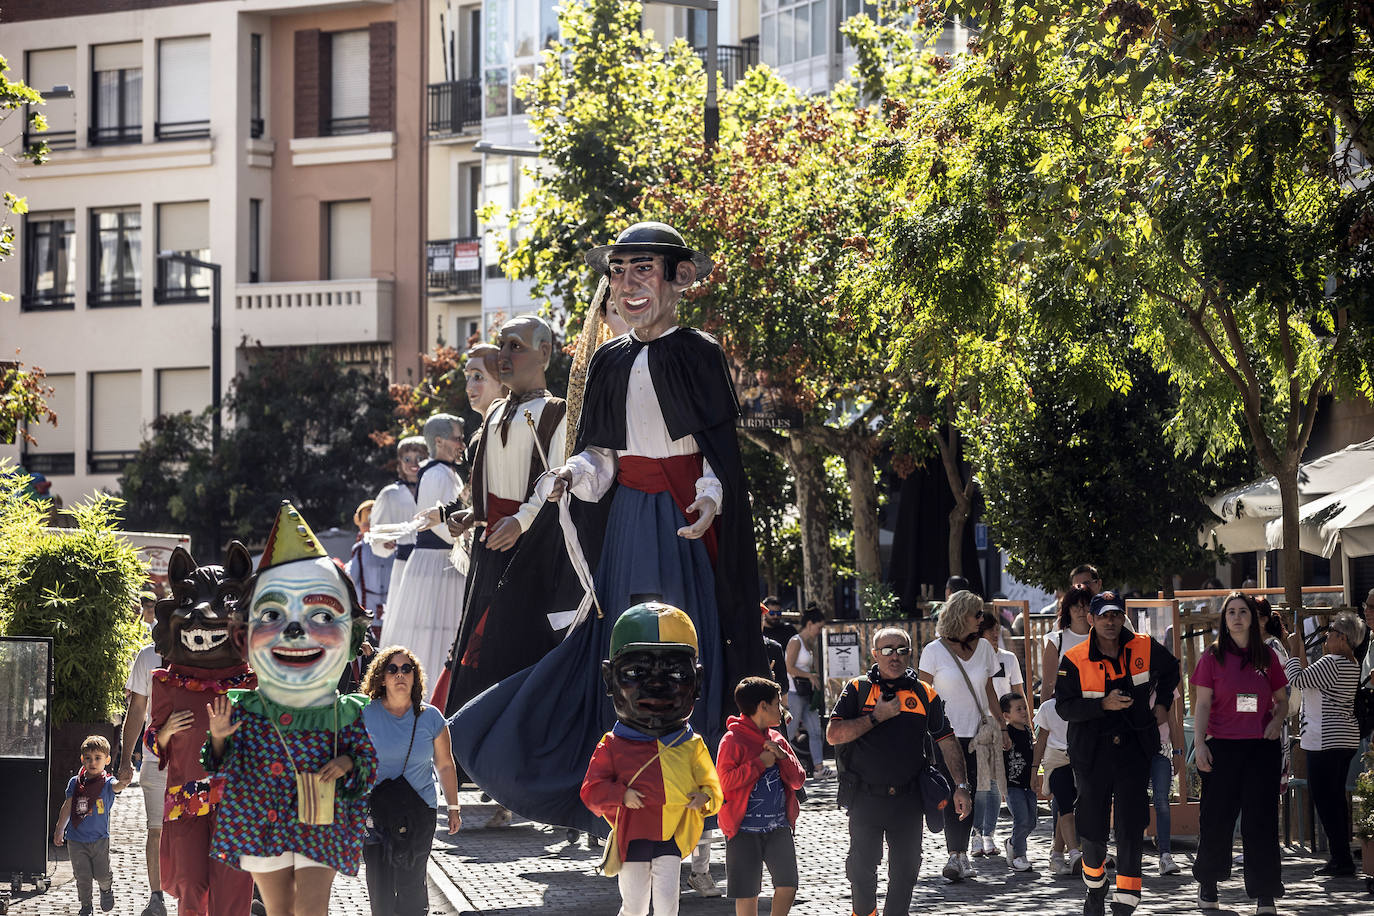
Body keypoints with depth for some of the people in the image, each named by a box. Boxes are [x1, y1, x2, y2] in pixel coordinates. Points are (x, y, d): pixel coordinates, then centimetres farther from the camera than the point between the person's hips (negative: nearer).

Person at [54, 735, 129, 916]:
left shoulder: (107, 783, -7)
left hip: (99, 839, -2)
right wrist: (59, 830, 16)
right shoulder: (75, 783, 2)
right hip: (76, 839, 2)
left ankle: (107, 888, 34)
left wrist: (124, 780, -56)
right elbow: (67, 808, 11)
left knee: (102, 875, 0)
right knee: (82, 877, 5)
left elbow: (117, 786, -32)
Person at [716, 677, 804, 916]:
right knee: (747, 892, 1)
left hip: (778, 825, 5)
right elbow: (725, 780, -16)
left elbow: (798, 780, 12)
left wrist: (782, 757, -6)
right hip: (745, 828, -5)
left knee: (788, 883, -2)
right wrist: (760, 763, -14)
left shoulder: (777, 739, 13)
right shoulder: (733, 740, -6)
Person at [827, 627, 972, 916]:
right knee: (862, 870, 2)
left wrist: (961, 787, -1)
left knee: (905, 871, 4)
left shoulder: (925, 694, 7)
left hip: (908, 799, 1)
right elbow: (833, 735, -7)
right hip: (866, 798, -1)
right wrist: (877, 717, -13)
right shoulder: (857, 690, 2)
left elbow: (947, 742, 8)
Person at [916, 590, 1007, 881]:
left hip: (974, 734, 4)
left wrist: (1002, 726, 14)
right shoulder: (935, 651, -3)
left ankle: (960, 855, 8)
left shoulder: (983, 647, 10)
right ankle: (956, 855, -13)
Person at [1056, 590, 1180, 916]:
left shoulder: (1145, 649, 1)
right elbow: (1064, 707, -10)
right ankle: (1095, 889, 35)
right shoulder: (1074, 660, -6)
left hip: (1133, 751, 0)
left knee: (1131, 830, -9)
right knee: (1092, 830, 8)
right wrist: (1103, 705, -21)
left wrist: (1162, 703, 12)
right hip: (1091, 752, 0)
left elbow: (1170, 670, 23)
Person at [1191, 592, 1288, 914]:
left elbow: (1282, 699, 17)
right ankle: (1207, 886, 19)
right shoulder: (1213, 656, 3)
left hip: (1262, 746, 1)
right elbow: (1202, 703, 0)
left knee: (1260, 818, -1)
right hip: (1222, 746, -1)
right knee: (1217, 816, 2)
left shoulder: (1266, 656, 9)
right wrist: (1199, 743, -10)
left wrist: (1278, 719, -4)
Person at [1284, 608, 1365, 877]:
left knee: (1324, 798, -7)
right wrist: (1300, 650, 21)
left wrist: (1293, 650, -4)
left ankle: (1341, 859, -8)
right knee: (1336, 797, 13)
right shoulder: (1351, 664, 15)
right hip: (1345, 739, 10)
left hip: (1326, 741, -10)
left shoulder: (1331, 662, -17)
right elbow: (1309, 679, 22)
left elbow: (1298, 680, -16)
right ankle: (1343, 859, 14)